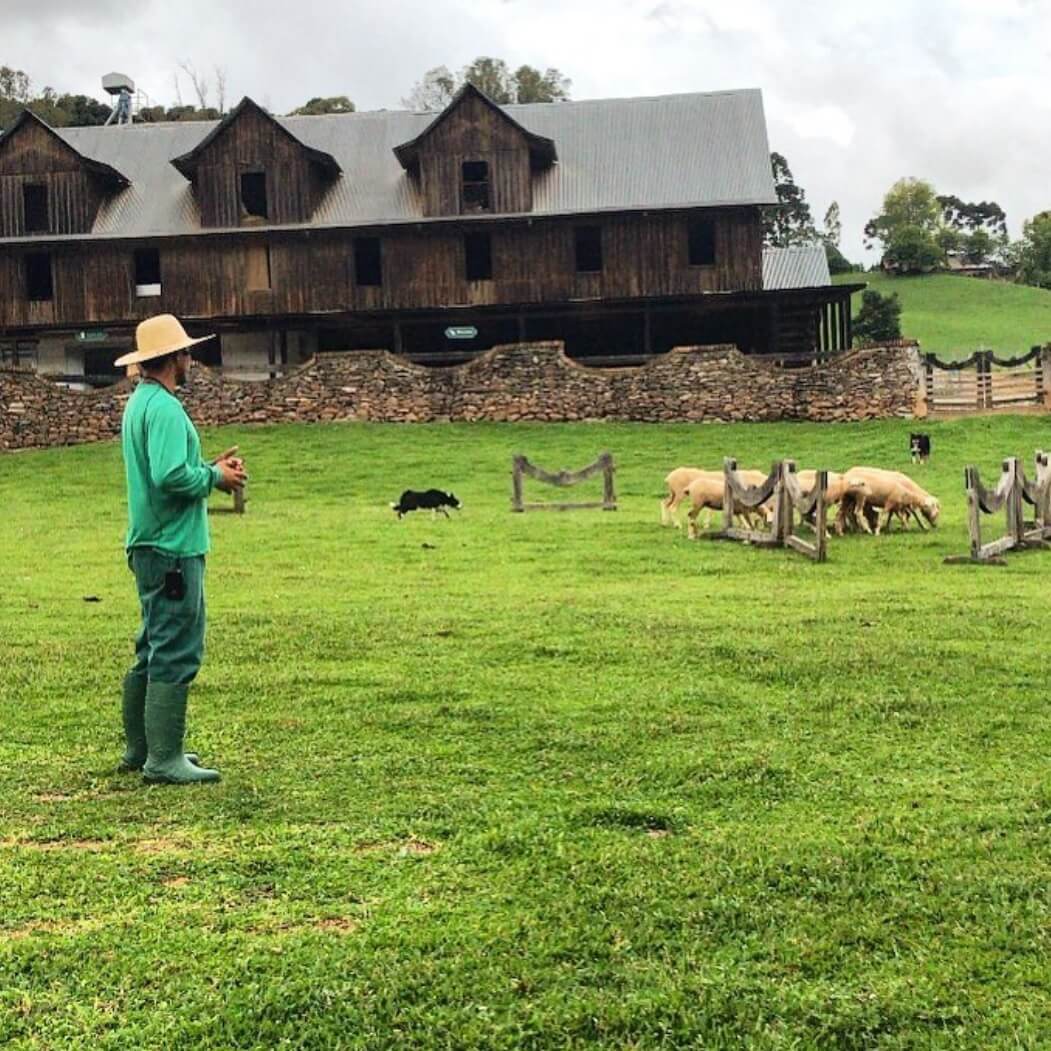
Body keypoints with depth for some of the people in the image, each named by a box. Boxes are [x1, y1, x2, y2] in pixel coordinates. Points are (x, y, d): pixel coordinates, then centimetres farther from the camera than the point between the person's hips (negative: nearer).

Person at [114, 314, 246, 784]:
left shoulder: (139, 403, 16)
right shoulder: (164, 407, -16)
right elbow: (171, 476, -27)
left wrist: (210, 468, 10)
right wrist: (215, 477, -11)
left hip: (150, 546, 11)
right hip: (173, 548, -11)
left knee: (154, 651, 18)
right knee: (177, 653, -6)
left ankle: (140, 749, 26)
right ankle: (164, 759, -2)